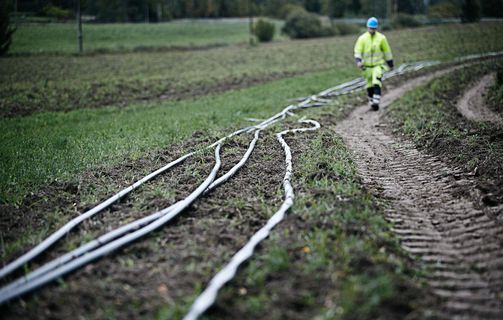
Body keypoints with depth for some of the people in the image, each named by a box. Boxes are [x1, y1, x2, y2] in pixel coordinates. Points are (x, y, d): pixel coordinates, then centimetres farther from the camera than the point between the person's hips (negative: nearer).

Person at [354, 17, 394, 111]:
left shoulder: (381, 38, -1)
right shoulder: (362, 38, -2)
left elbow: (387, 51, 7)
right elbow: (357, 51, -5)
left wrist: (390, 63, 12)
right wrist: (358, 61, -24)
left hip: (378, 65, -2)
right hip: (367, 66, 2)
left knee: (376, 83, -19)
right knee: (370, 85, 9)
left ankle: (376, 102, -23)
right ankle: (371, 102, 24)